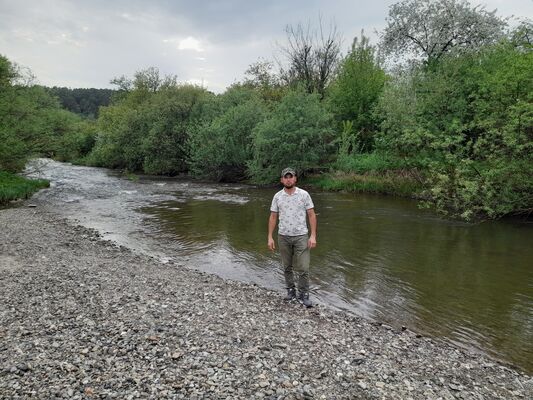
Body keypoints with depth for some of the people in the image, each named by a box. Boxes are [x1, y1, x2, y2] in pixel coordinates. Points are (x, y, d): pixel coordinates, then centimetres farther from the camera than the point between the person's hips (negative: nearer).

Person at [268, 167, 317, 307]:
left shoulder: (304, 194, -4)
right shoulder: (277, 196, 1)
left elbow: (312, 215, -4)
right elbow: (273, 217, 5)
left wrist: (313, 235, -11)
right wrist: (270, 237, -1)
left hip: (301, 236, -2)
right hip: (283, 237, 2)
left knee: (303, 268, -4)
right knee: (287, 267, 13)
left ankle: (303, 295, 11)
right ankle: (291, 290, 29)